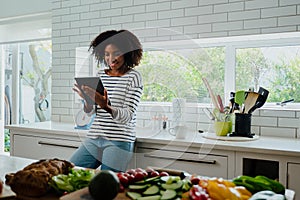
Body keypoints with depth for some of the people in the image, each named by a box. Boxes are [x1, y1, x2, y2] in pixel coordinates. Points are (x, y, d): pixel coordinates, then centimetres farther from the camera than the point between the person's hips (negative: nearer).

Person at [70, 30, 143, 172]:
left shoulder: (133, 77, -3)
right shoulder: (100, 75, 12)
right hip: (94, 138, 6)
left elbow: (128, 115, -12)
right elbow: (90, 111, 10)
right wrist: (86, 98, -12)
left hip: (119, 142, -5)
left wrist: (106, 106, -30)